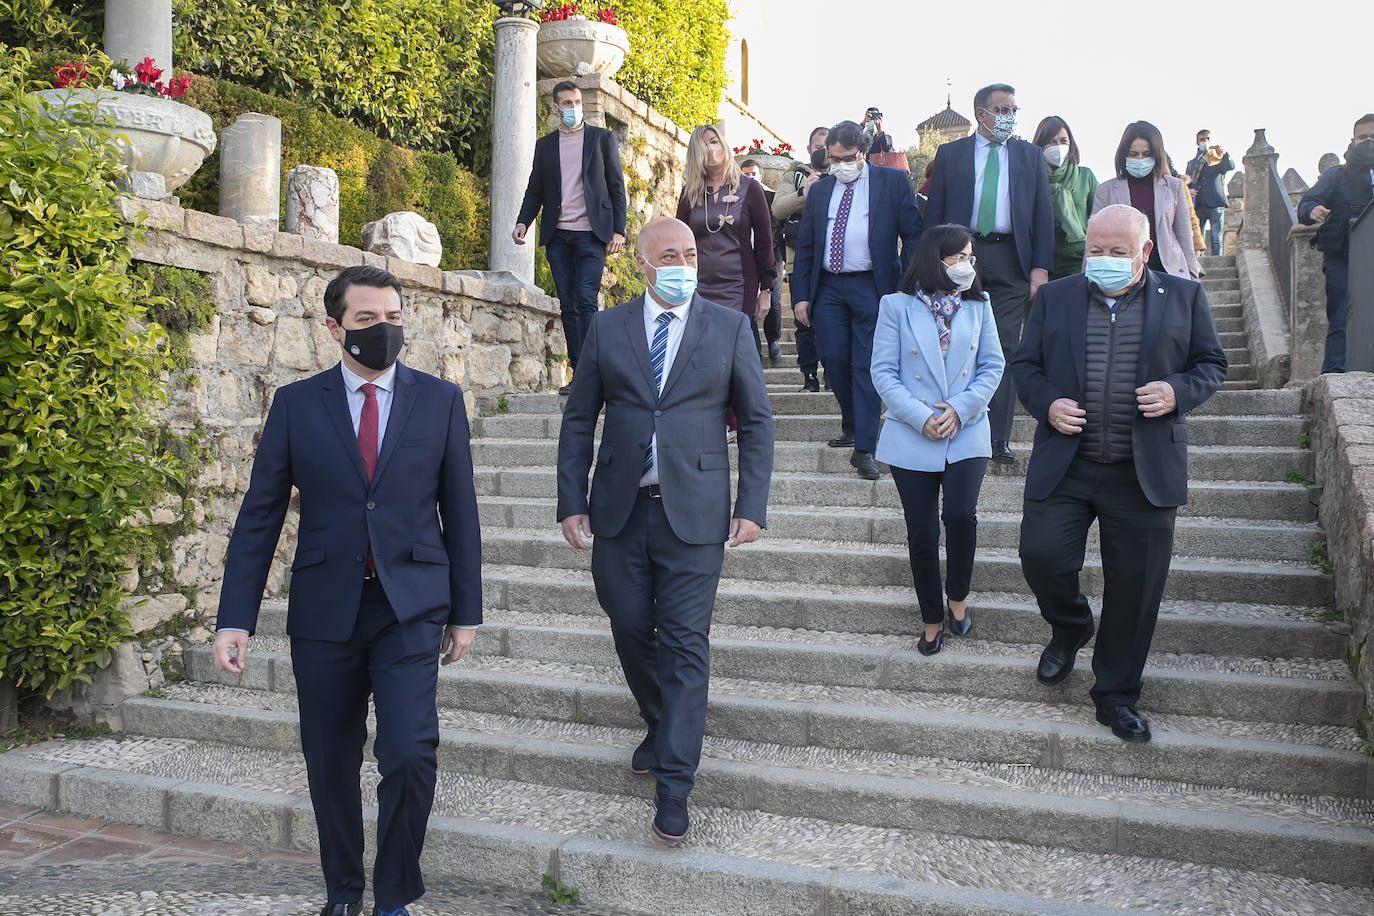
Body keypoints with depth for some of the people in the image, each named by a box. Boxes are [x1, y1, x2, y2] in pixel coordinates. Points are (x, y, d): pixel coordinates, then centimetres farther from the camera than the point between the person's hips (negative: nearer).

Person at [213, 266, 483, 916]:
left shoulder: (440, 400, 2)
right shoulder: (296, 404, 2)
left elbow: (459, 511, 5)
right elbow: (259, 515, 3)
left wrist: (465, 612, 5)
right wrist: (235, 619, -3)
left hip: (410, 607, -1)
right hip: (324, 611, 1)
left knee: (410, 752, -13)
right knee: (330, 763, 11)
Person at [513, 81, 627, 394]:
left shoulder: (602, 138, 8)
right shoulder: (545, 144, 15)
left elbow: (616, 186, 6)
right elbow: (535, 190, 16)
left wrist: (618, 230, -4)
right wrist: (523, 222, -1)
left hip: (591, 233, -3)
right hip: (557, 236, 3)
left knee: (586, 300, -15)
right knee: (567, 305, 3)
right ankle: (579, 374, 7)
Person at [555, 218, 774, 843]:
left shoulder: (729, 327, 2)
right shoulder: (607, 328, 6)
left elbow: (756, 422, 3)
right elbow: (579, 419, 8)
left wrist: (751, 507, -5)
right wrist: (572, 503, 1)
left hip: (693, 511, -2)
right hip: (619, 510, 3)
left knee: (686, 645, -2)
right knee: (630, 628, 12)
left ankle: (673, 787, 5)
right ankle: (660, 726, 39)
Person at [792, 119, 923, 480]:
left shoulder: (893, 182, 2)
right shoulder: (820, 189, 14)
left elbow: (914, 236, 0)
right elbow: (804, 245, 14)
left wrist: (905, 287, -8)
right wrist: (801, 295, 6)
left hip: (872, 286, -4)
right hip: (828, 288, 4)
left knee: (866, 366, -6)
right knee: (834, 362, 3)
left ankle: (864, 449, -1)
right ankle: (851, 428, 27)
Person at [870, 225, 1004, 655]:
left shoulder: (979, 306, 9)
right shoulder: (897, 306, 0)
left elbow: (992, 366, 6)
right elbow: (883, 371, -4)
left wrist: (960, 408, -10)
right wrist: (920, 416, -15)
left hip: (966, 435, 1)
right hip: (911, 438, -1)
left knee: (960, 514, -18)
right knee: (922, 532, 2)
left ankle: (957, 596, 11)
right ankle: (932, 619, 22)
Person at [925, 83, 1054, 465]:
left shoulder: (1030, 155, 12)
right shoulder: (950, 154, 9)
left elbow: (1043, 214, 9)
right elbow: (934, 212, 8)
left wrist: (1041, 267, -1)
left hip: (1010, 260, 1)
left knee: (1005, 347, -2)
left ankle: (999, 438, 1)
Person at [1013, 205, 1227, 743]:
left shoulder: (1184, 297, 6)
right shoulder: (1053, 298, 8)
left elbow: (1212, 364, 10)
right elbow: (1024, 366, 11)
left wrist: (1179, 392, -11)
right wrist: (1046, 404, -9)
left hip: (1144, 474, 0)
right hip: (1063, 465, 1)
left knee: (1135, 589, 5)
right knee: (1041, 554, -12)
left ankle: (1116, 696, 24)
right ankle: (1070, 629, 23)